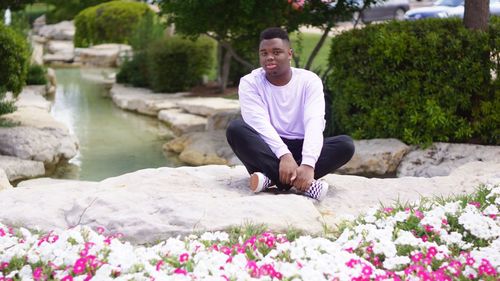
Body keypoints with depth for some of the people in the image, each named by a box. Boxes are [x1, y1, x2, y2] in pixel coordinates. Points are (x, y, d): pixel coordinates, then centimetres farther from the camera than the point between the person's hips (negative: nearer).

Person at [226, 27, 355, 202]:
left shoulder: (309, 80, -3)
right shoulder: (250, 83, -4)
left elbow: (314, 123, -18)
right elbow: (259, 123, -20)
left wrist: (308, 164, -37)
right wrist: (284, 154, -38)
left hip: (300, 148, 1)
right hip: (268, 150, -1)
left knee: (345, 144, -25)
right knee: (235, 128, -30)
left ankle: (271, 178, -33)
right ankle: (304, 183, -40)